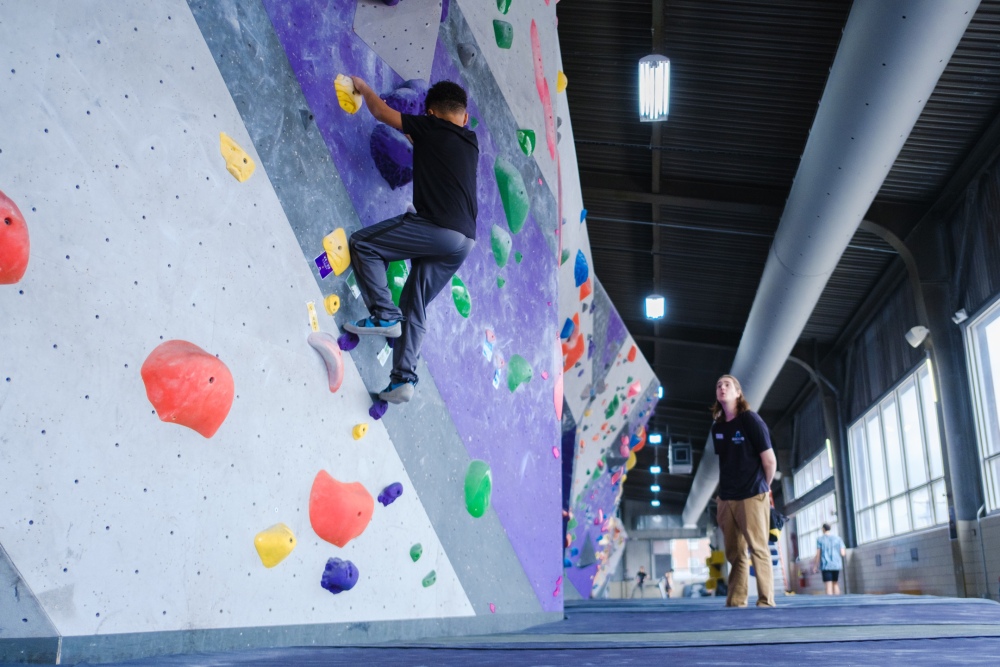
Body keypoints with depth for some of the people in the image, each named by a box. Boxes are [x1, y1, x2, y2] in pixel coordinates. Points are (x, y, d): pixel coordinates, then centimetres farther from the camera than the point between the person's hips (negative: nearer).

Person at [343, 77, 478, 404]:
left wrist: (363, 86, 29)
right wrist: (418, 140, 49)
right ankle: (403, 378, 5)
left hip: (436, 228, -8)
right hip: (464, 239, 8)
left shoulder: (431, 127, 3)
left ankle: (384, 315, -3)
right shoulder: (470, 143, 21)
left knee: (362, 243, 4)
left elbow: (382, 112, 12)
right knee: (414, 306, 11)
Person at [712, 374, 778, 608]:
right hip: (726, 499, 6)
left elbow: (770, 461, -6)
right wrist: (723, 492, 12)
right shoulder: (717, 427, 9)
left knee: (758, 549, -5)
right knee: (734, 554, 8)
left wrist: (764, 489, 4)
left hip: (752, 497, -5)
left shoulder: (750, 420, -8)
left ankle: (766, 601, 0)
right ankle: (735, 602, 12)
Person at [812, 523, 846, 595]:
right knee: (835, 584, 15)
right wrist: (845, 552, 25)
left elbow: (818, 554, -4)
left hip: (826, 565, -3)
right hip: (836, 565, 3)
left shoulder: (820, 539, -1)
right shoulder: (838, 538, 5)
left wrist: (815, 566, 3)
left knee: (828, 585, -4)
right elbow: (843, 553, 1)